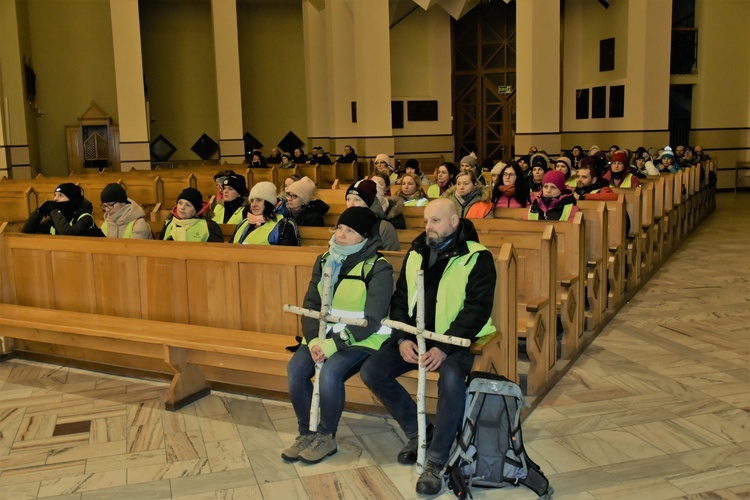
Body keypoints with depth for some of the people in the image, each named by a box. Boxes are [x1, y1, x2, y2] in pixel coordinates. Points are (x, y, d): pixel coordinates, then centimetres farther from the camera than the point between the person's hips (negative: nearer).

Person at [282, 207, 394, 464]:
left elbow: (371, 320, -16)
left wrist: (334, 345, -22)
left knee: (330, 372, -30)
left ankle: (326, 438, -6)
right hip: (326, 334, 6)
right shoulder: (324, 261, 7)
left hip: (364, 338, -5)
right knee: (295, 369, -20)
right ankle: (307, 434, -1)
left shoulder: (378, 268, -11)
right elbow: (310, 304, 5)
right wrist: (313, 340, -13)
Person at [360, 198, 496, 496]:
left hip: (454, 340, -6)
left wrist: (444, 348, -25)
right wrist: (402, 339, -9)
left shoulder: (477, 258, -7)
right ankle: (417, 431, 9)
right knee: (371, 372, -11)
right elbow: (400, 300, 10)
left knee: (452, 378, -36)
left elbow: (477, 309, -14)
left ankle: (435, 463, -21)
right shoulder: (415, 254, 10)